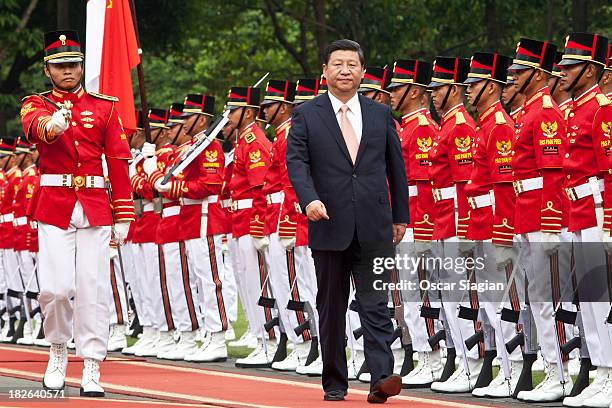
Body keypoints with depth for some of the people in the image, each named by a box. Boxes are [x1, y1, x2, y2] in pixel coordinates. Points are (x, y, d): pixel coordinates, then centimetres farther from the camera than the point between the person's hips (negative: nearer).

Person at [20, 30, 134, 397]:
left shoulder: (105, 107, 8)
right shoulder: (35, 105, 5)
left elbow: (119, 161, 6)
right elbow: (35, 124, -21)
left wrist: (123, 215, 0)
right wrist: (51, 124, -46)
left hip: (95, 208, 1)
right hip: (54, 206, -1)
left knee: (93, 289, -2)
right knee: (55, 287, -8)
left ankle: (92, 369, 1)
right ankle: (58, 348, 18)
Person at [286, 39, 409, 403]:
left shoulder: (380, 114, 10)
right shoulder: (306, 115, 4)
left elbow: (396, 167, 13)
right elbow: (296, 161, -6)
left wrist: (400, 216, 11)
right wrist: (309, 198, -23)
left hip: (374, 228, 0)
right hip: (329, 226, 0)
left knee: (376, 304, -7)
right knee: (332, 308, 7)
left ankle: (382, 379, -15)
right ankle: (335, 383, 14)